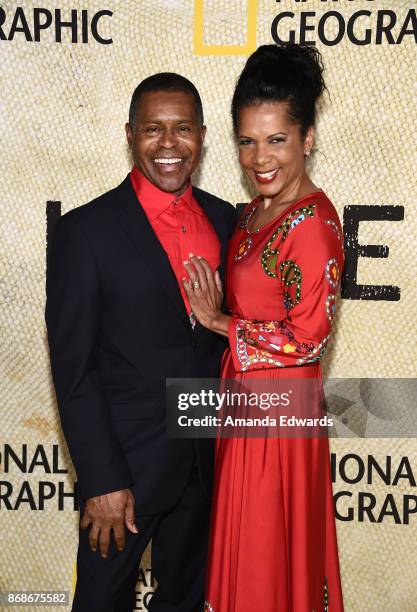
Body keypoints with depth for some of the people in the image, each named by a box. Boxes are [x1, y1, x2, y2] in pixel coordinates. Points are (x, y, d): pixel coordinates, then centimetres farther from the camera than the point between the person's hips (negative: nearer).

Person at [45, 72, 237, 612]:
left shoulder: (224, 220, 2)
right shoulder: (86, 230, -13)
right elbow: (73, 368, -13)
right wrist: (102, 481, -15)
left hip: (210, 458, 4)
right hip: (126, 463, -4)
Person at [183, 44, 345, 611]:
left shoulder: (313, 222, -21)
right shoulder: (255, 212, 6)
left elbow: (308, 337, -21)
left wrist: (219, 322, -14)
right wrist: (218, 314, 1)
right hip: (244, 397, 8)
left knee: (269, 548, 11)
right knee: (245, 540, 24)